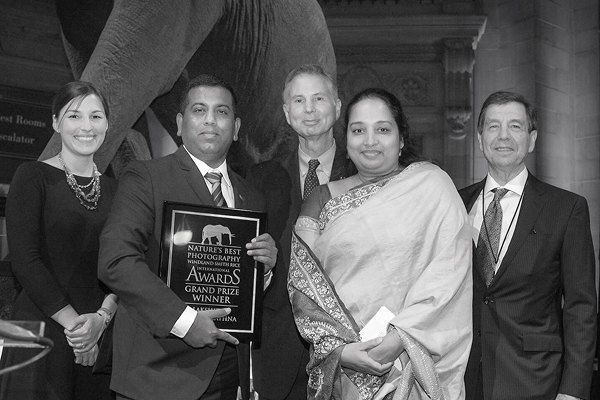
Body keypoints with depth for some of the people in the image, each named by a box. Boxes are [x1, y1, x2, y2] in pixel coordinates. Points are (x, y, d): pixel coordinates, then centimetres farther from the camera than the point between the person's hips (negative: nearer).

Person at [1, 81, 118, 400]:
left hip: (100, 335, 4)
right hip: (42, 328, -4)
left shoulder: (114, 189, 11)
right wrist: (72, 322, -12)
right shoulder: (33, 176, -2)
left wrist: (102, 317, -10)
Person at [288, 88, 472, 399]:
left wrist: (402, 336, -17)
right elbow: (303, 286, -1)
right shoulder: (323, 201, 6)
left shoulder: (432, 184, 1)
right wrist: (338, 348, -14)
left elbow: (448, 272, -8)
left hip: (415, 364, -1)